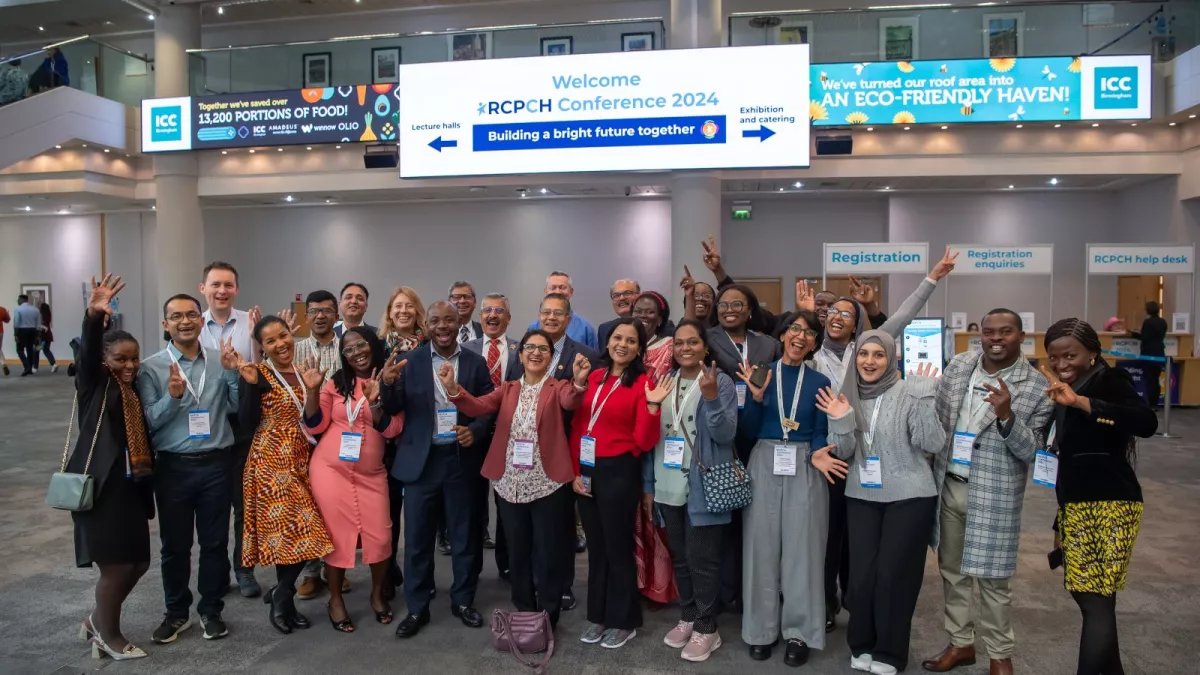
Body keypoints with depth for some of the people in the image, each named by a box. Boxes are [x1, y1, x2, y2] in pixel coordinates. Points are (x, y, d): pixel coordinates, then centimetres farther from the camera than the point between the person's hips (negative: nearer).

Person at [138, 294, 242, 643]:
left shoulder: (221, 360, 2)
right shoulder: (152, 367, -4)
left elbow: (238, 407, -3)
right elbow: (148, 422, -8)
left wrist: (233, 373, -15)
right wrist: (172, 396, -24)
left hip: (217, 464, 1)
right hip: (174, 466, -1)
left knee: (215, 541, 10)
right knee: (175, 543, 11)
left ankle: (211, 610, 26)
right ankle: (176, 612, 28)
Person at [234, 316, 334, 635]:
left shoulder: (306, 371, 10)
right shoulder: (255, 374, -6)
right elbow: (247, 423, -13)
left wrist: (313, 389, -9)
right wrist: (251, 384, -22)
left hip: (303, 461, 6)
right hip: (272, 462, -6)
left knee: (304, 531, 4)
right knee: (295, 531, -9)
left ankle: (281, 595, 23)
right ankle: (282, 598, 13)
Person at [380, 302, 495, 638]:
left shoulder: (476, 363, 2)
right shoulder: (410, 361, 0)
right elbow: (394, 409, -5)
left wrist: (475, 431, -15)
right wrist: (388, 383, -24)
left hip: (462, 458, 1)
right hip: (421, 459, 0)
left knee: (464, 534, 11)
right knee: (417, 536, 6)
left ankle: (463, 600, 28)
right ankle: (417, 608, 20)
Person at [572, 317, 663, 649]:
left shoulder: (642, 383, -8)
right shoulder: (593, 377, 6)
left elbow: (644, 441, -13)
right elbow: (577, 426, 9)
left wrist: (653, 405, -26)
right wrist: (575, 470, 3)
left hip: (619, 472, -5)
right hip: (587, 471, 5)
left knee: (618, 546, 6)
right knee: (595, 545, 16)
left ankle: (623, 620, 23)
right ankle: (597, 615, 31)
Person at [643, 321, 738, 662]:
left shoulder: (721, 381, -5)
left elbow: (726, 434, -14)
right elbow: (651, 434, 10)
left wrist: (711, 396, -28)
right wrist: (648, 484, 9)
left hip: (703, 487, -4)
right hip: (668, 487, 5)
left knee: (702, 558, 2)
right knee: (679, 556, 15)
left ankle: (706, 628, 16)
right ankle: (688, 617, 30)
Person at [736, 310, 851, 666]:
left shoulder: (820, 382, 2)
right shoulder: (761, 373, 0)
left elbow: (821, 433, 3)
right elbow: (748, 431, -1)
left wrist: (818, 454, -18)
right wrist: (756, 397, -16)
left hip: (805, 469, 0)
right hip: (764, 465, 0)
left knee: (802, 548, 4)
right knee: (762, 547, 7)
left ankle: (799, 632, 17)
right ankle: (762, 629, 20)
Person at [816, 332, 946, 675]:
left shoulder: (910, 393, -11)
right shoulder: (849, 394, 3)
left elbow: (933, 444, -17)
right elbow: (845, 453, 3)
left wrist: (926, 399, -27)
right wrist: (840, 423, -16)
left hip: (909, 497, -3)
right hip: (862, 496, 4)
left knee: (894, 574, 3)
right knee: (862, 574, 4)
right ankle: (862, 645, 25)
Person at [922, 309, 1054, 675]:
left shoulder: (1037, 387, -10)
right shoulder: (958, 365, 1)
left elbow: (1031, 452, -13)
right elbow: (937, 418, 11)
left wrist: (1006, 416, -28)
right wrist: (931, 471, 8)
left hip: (995, 496, -4)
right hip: (947, 485, 4)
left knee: (992, 579, 5)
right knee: (952, 570, 15)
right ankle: (961, 643, 32)